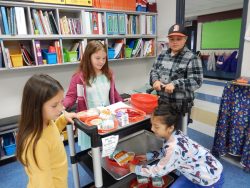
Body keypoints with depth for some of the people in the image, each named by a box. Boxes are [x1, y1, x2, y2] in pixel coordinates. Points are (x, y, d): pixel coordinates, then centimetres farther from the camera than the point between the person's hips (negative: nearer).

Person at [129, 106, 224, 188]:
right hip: (198, 173, 7)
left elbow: (159, 170, -21)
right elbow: (165, 152, 12)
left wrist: (136, 169, -10)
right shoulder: (174, 134, -9)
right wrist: (147, 156, 8)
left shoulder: (174, 147, -34)